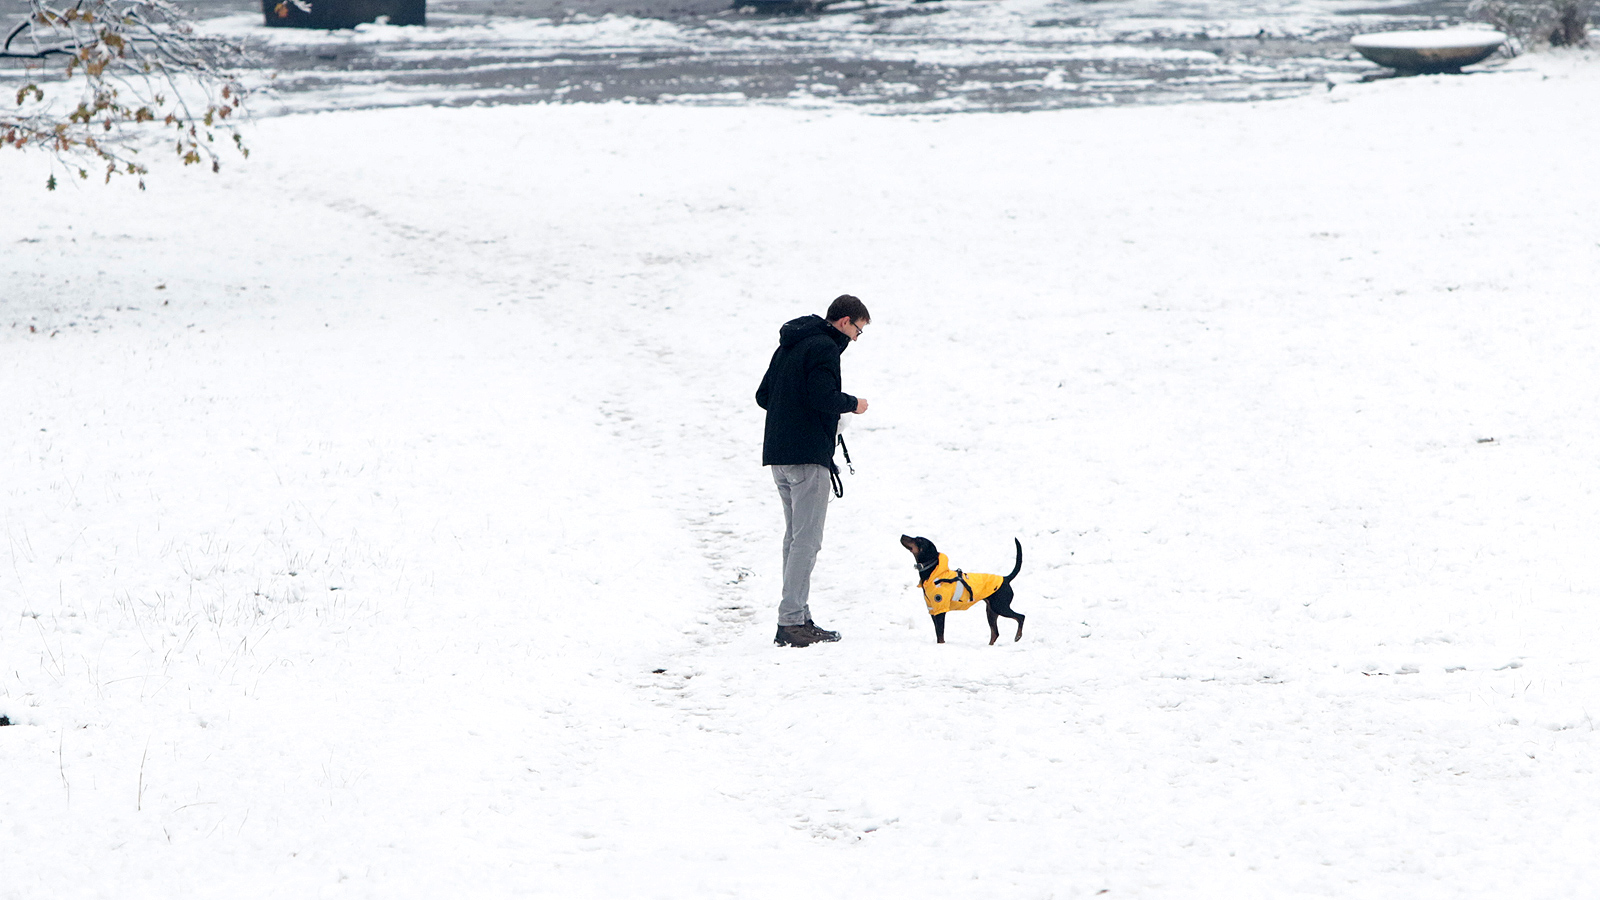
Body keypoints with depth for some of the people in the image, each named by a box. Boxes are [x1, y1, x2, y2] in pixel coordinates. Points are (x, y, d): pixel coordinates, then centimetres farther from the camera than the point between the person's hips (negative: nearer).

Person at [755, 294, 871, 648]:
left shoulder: (788, 346, 19)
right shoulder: (824, 347, -10)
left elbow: (763, 396, 21)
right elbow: (822, 396, -22)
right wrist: (853, 404, -5)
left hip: (778, 458, 9)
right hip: (808, 458, -9)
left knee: (795, 537, 14)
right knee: (806, 540, -9)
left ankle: (799, 619, 15)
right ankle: (791, 622, -14)